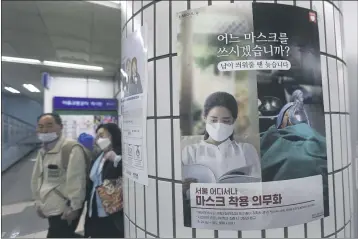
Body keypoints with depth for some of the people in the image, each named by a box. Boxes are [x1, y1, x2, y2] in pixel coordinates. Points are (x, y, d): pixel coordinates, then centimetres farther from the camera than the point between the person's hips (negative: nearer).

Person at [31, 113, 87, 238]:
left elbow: (76, 180, -21)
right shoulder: (43, 151, 10)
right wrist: (39, 202, 14)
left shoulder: (71, 148, -20)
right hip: (51, 207, 8)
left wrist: (73, 207, -18)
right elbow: (36, 177, 16)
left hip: (65, 209, -8)